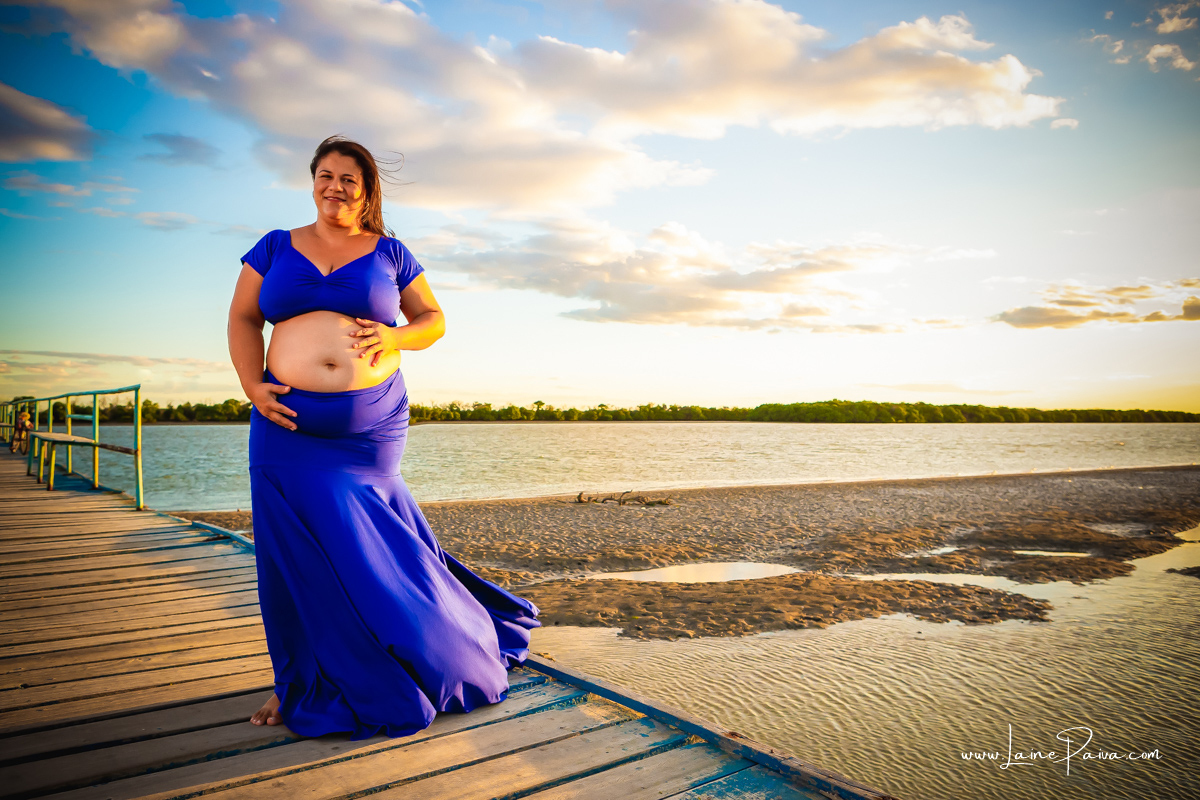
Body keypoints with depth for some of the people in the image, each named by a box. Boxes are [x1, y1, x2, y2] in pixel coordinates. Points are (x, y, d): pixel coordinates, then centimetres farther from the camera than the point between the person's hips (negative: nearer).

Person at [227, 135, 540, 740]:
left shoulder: (390, 254, 9)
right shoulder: (275, 248, 12)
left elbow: (433, 319, 11)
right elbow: (243, 318, 11)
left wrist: (392, 336, -10)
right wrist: (252, 386, -4)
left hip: (370, 428, -1)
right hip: (289, 425, 2)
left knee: (367, 549, 5)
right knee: (295, 549, 5)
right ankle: (299, 680, 22)